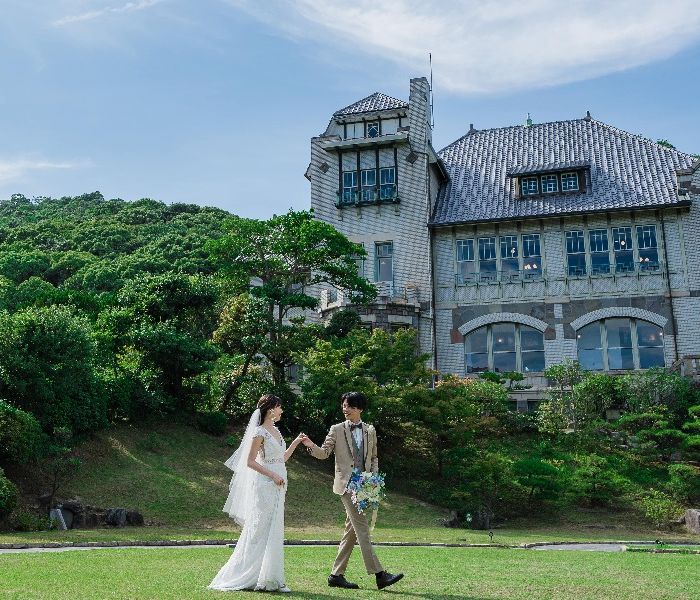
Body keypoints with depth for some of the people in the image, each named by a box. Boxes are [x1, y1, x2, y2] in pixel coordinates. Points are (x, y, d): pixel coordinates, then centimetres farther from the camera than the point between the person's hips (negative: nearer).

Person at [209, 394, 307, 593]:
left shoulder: (276, 431, 14)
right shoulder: (260, 432, -11)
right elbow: (250, 461, -14)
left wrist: (296, 442, 14)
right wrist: (273, 475, -18)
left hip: (277, 488, 9)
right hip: (265, 486, -9)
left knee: (274, 533, 9)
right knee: (260, 531, -4)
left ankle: (269, 578, 15)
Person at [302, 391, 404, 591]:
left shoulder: (370, 430, 12)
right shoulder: (337, 430, 3)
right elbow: (324, 453, 1)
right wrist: (311, 446, -18)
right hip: (347, 484, -5)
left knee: (352, 530, 8)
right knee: (362, 528, -11)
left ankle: (336, 575, 16)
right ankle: (379, 574, -13)